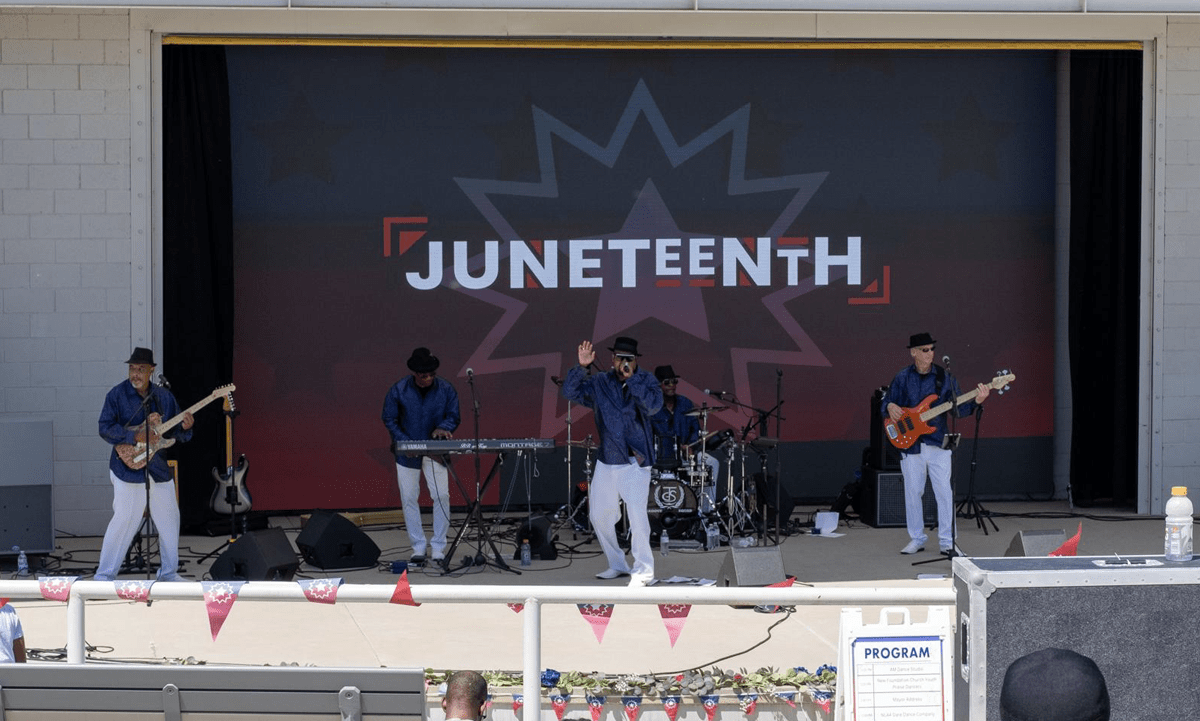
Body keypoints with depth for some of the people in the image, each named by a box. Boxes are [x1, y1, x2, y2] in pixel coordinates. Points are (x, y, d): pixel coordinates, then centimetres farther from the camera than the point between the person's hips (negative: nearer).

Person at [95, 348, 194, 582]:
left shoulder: (164, 396, 8)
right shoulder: (117, 395, -7)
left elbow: (174, 432, 12)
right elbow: (105, 428, -13)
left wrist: (184, 427, -11)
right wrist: (136, 436, -22)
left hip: (160, 468, 5)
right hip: (128, 467, -5)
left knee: (169, 519, 11)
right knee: (125, 520, -8)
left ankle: (169, 571, 25)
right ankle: (104, 575, 0)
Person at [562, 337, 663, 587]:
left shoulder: (646, 381, -1)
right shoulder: (599, 383, 9)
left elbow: (653, 405, -18)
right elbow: (571, 392, 0)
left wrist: (631, 379, -21)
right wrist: (581, 367, -14)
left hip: (635, 461, -5)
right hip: (606, 462, 5)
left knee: (637, 513, -18)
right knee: (599, 515, 10)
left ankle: (643, 571, -10)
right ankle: (617, 565, 27)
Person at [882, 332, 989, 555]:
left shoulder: (944, 377, 3)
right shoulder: (902, 378, 4)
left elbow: (958, 408, 1)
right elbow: (887, 402, 12)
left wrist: (975, 401, -17)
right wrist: (890, 407, -12)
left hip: (938, 444, -1)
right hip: (910, 444, 1)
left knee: (945, 493, -5)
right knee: (912, 493, 6)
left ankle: (947, 541, 3)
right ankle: (917, 539, 19)